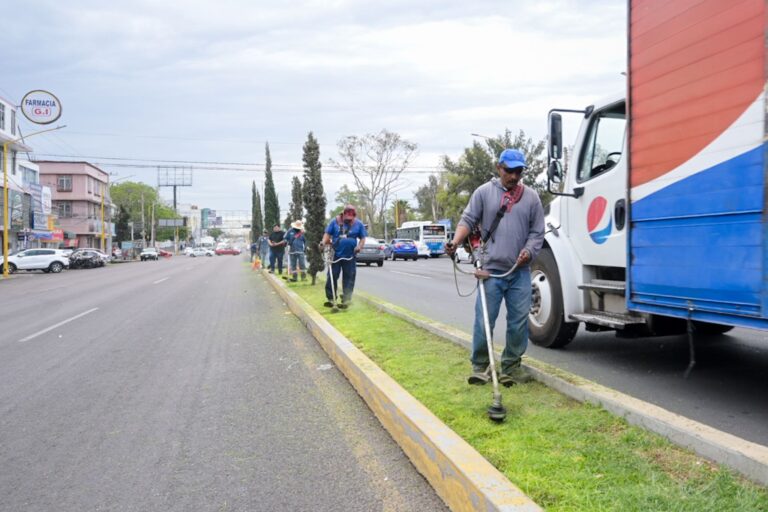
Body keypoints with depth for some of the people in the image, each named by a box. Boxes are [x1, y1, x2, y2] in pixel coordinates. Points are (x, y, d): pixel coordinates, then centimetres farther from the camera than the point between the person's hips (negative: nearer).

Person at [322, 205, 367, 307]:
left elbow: (363, 238, 6)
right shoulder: (335, 222, 2)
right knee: (332, 276, 0)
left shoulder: (358, 224, 3)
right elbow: (327, 234, 2)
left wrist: (359, 246, -12)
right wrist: (324, 243, -16)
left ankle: (346, 300, 13)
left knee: (349, 278, 4)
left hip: (350, 257, 0)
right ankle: (330, 298, 6)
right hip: (336, 255, 0)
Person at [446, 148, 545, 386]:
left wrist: (528, 251, -8)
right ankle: (480, 366, 14)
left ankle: (511, 366, 20)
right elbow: (468, 220, 2)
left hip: (521, 271, 2)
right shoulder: (484, 192, 4)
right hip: (491, 269, -2)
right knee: (483, 321, -2)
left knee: (519, 322, 5)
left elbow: (537, 232, 10)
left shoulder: (531, 197, 9)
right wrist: (456, 241, -16)